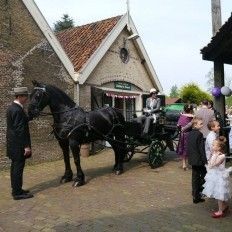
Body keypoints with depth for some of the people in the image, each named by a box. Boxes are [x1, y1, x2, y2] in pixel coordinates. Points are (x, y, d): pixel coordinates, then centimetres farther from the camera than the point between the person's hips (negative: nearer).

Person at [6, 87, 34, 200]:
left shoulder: (11, 107, 10)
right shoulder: (18, 110, -20)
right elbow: (20, 130, -22)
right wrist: (26, 146, -19)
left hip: (13, 144, 10)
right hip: (18, 145, -10)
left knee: (15, 166, 16)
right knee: (18, 167, -1)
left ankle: (16, 190, 28)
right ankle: (18, 193, 8)